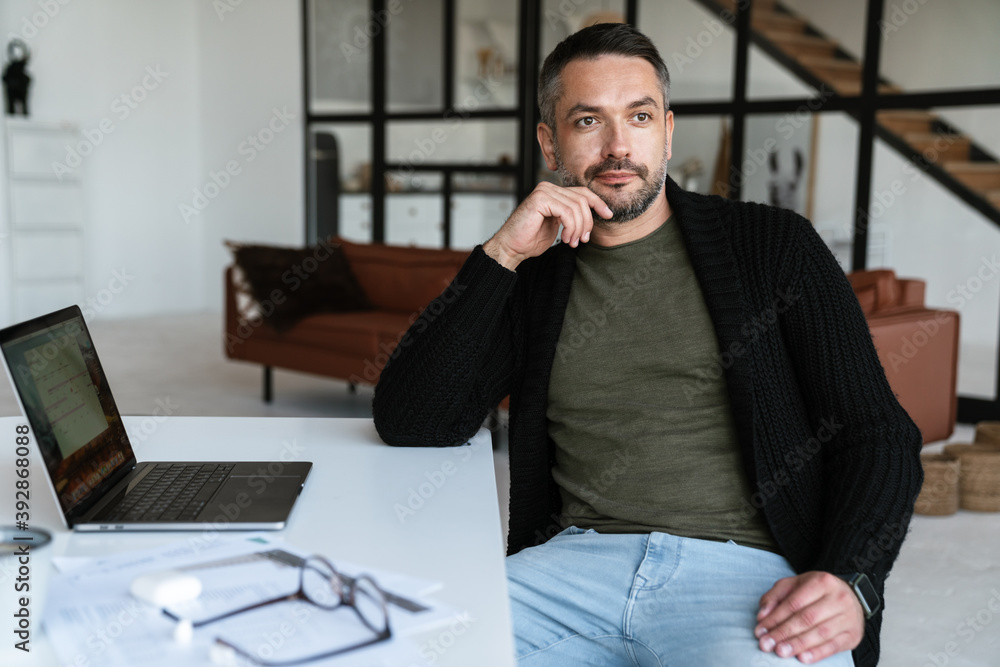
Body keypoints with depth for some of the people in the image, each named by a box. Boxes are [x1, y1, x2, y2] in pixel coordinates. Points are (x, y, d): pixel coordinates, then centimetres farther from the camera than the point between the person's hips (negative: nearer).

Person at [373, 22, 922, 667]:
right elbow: (409, 424, 2)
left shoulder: (773, 246, 8)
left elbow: (879, 433, 4)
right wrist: (500, 255, -4)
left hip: (747, 569, -2)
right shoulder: (533, 278, 13)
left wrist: (850, 584, -15)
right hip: (575, 562, 3)